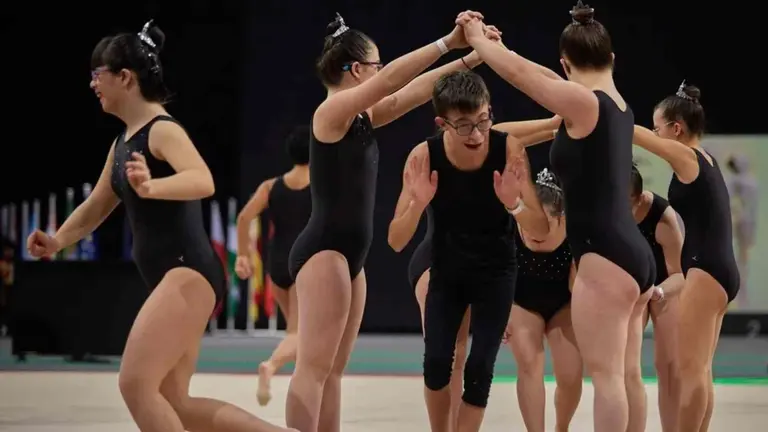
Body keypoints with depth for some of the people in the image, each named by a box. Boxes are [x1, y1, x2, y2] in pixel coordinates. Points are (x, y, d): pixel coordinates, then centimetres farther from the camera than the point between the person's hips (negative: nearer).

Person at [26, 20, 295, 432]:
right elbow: (96, 206, 26)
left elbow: (203, 181, -31)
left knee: (135, 383, -16)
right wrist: (57, 241, 8)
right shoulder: (122, 143, 17)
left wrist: (151, 188, -49)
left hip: (189, 273, -10)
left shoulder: (163, 131, -12)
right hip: (173, 279, 10)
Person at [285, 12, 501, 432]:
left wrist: (468, 59, 11)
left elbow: (411, 93, 16)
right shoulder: (333, 110, -11)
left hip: (348, 255, 10)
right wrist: (449, 42, -19)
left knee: (332, 370, 9)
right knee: (314, 367, -13)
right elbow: (392, 80, -20)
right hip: (323, 251, -10)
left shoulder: (362, 118, 14)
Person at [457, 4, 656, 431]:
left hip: (604, 259, -9)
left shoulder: (584, 103, -12)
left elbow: (518, 72, -7)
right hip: (631, 254, 9)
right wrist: (491, 44, 36)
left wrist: (477, 39, 11)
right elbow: (543, 78, 28)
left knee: (605, 374, -10)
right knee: (626, 376, 12)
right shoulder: (616, 104, 14)